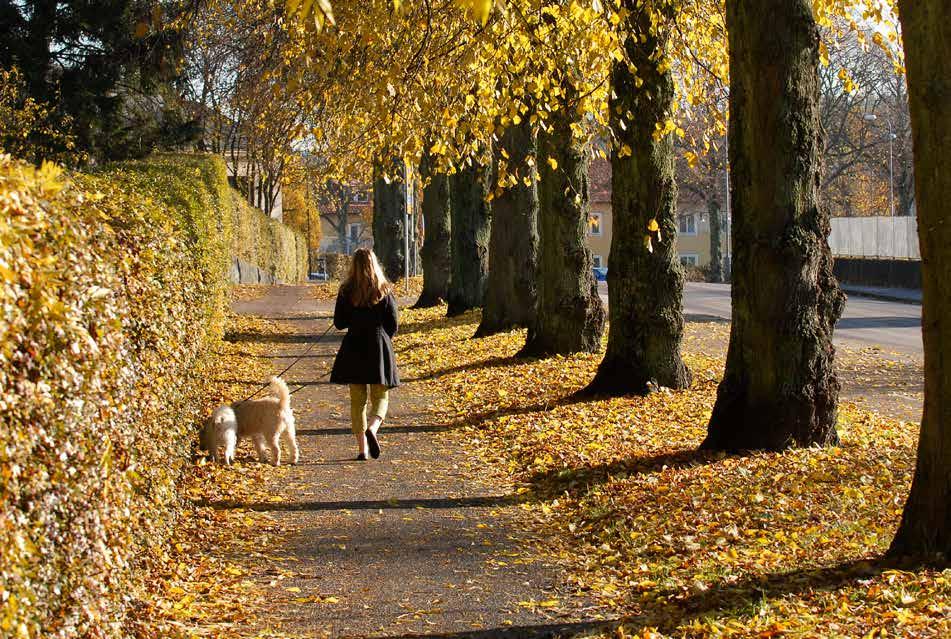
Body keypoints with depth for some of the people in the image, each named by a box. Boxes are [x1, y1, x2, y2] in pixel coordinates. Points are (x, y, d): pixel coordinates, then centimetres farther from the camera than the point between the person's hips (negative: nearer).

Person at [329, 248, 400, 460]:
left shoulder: (346, 292, -4)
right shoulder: (385, 291, -4)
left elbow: (339, 323, -1)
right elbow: (393, 325, -1)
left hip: (354, 349, 0)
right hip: (380, 349, 0)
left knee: (357, 400, 9)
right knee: (380, 397, 10)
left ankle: (362, 448, 5)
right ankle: (373, 428, -20)